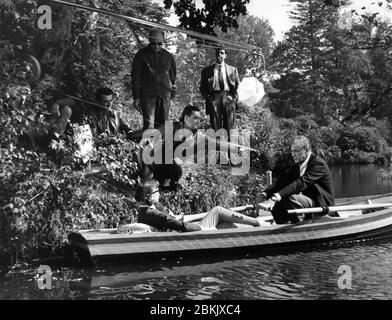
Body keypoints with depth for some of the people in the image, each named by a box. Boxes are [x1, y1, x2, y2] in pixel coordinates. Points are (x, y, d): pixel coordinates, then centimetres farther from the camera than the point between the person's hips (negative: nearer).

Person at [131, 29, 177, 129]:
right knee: (149, 124, -12)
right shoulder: (141, 55, 4)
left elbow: (173, 77, 18)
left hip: (165, 95, 3)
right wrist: (136, 97, -2)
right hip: (147, 94, -3)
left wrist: (172, 94, 12)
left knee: (162, 124, 3)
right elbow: (135, 77, 3)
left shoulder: (168, 56, 11)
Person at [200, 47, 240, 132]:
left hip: (228, 97, 1)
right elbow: (202, 88, 14)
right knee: (215, 126, -7)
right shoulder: (207, 70, 14)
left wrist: (235, 97, 3)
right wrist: (207, 98, -1)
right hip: (214, 97, -1)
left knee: (229, 127, -4)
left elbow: (238, 85, 18)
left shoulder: (233, 70, 17)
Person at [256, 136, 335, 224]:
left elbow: (301, 183, -32)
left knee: (290, 198, -32)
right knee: (275, 204, -7)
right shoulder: (299, 165, 9)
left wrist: (276, 197, -42)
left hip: (321, 203, -8)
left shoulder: (318, 164, -19)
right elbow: (284, 180, 1)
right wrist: (265, 194, -15)